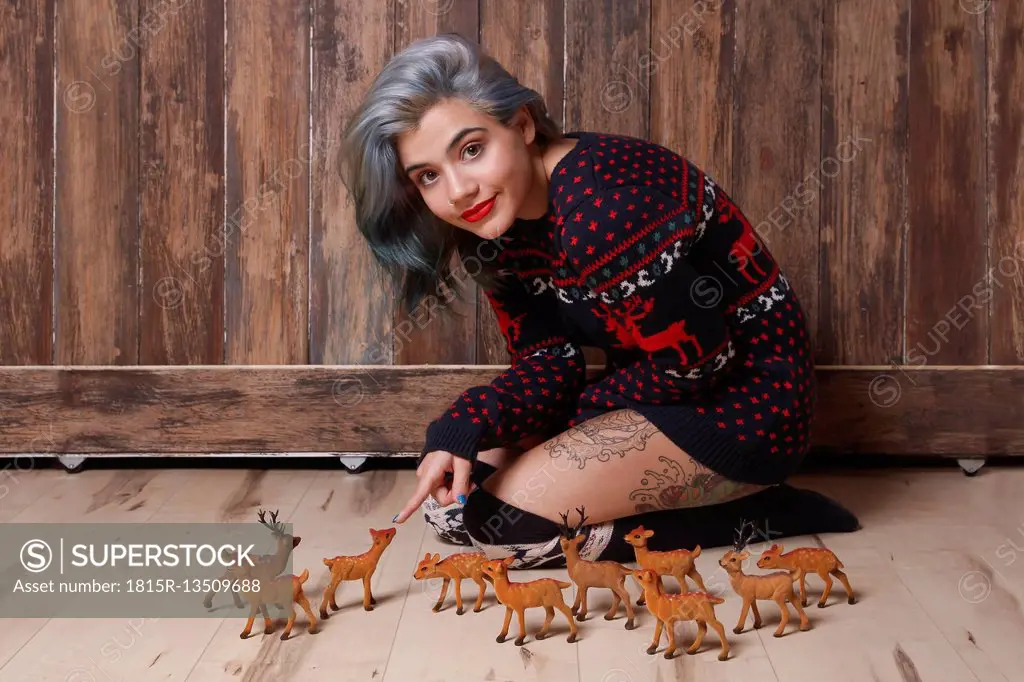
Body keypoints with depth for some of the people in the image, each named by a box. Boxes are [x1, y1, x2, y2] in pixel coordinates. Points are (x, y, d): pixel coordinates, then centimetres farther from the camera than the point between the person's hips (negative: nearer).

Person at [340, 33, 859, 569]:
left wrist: (575, 410, -8)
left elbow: (695, 364, -22)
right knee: (455, 483, 8)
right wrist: (465, 426, -20)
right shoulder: (497, 221, -2)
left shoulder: (602, 208, -30)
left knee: (481, 514, -16)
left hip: (745, 401, -9)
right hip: (668, 390, 9)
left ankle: (739, 515, -6)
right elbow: (549, 361, -2)